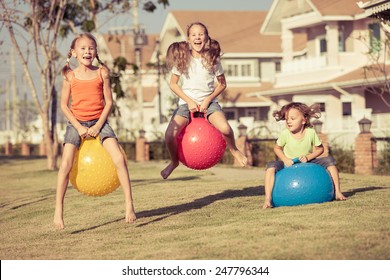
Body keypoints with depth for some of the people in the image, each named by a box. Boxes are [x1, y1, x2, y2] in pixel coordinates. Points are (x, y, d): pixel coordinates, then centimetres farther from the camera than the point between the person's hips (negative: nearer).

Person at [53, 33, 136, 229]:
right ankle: (58, 212, -9)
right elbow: (64, 105, 1)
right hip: (77, 123, 0)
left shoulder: (102, 73, 1)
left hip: (99, 122, 0)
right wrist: (79, 127, -10)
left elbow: (109, 102, 1)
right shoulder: (70, 76, 0)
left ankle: (129, 206, -9)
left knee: (119, 159, -18)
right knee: (66, 164, -16)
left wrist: (98, 126, -10)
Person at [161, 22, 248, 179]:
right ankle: (174, 161, 8)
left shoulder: (213, 58, -1)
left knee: (225, 128, -29)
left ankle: (233, 150, 6)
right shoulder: (182, 59, -3)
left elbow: (222, 84, 5)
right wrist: (189, 101, -9)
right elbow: (173, 84, 2)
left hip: (208, 102, 0)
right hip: (187, 103, 0)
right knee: (170, 135, -24)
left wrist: (208, 100, -9)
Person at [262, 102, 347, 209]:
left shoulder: (310, 132, -13)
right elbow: (277, 148, 0)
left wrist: (308, 157, -19)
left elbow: (320, 148, -2)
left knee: (329, 160, -17)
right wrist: (285, 159, -17)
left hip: (307, 163, 1)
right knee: (271, 166, -31)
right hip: (289, 164, -1)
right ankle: (268, 198, -38)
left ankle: (337, 192, -11)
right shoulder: (285, 134, -14)